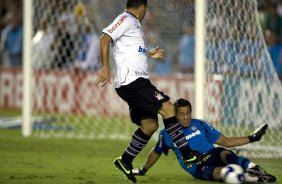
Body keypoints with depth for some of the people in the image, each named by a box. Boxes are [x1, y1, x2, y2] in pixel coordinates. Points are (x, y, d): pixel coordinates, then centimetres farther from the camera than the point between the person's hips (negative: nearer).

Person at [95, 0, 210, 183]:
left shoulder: (133, 24, 22)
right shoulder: (126, 19, -7)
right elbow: (105, 39, -18)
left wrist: (149, 54, 37)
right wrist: (106, 68, -24)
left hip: (137, 82, 10)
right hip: (132, 81, -10)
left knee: (150, 124, 9)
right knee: (168, 108, -13)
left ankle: (125, 161, 16)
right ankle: (187, 154, -13)